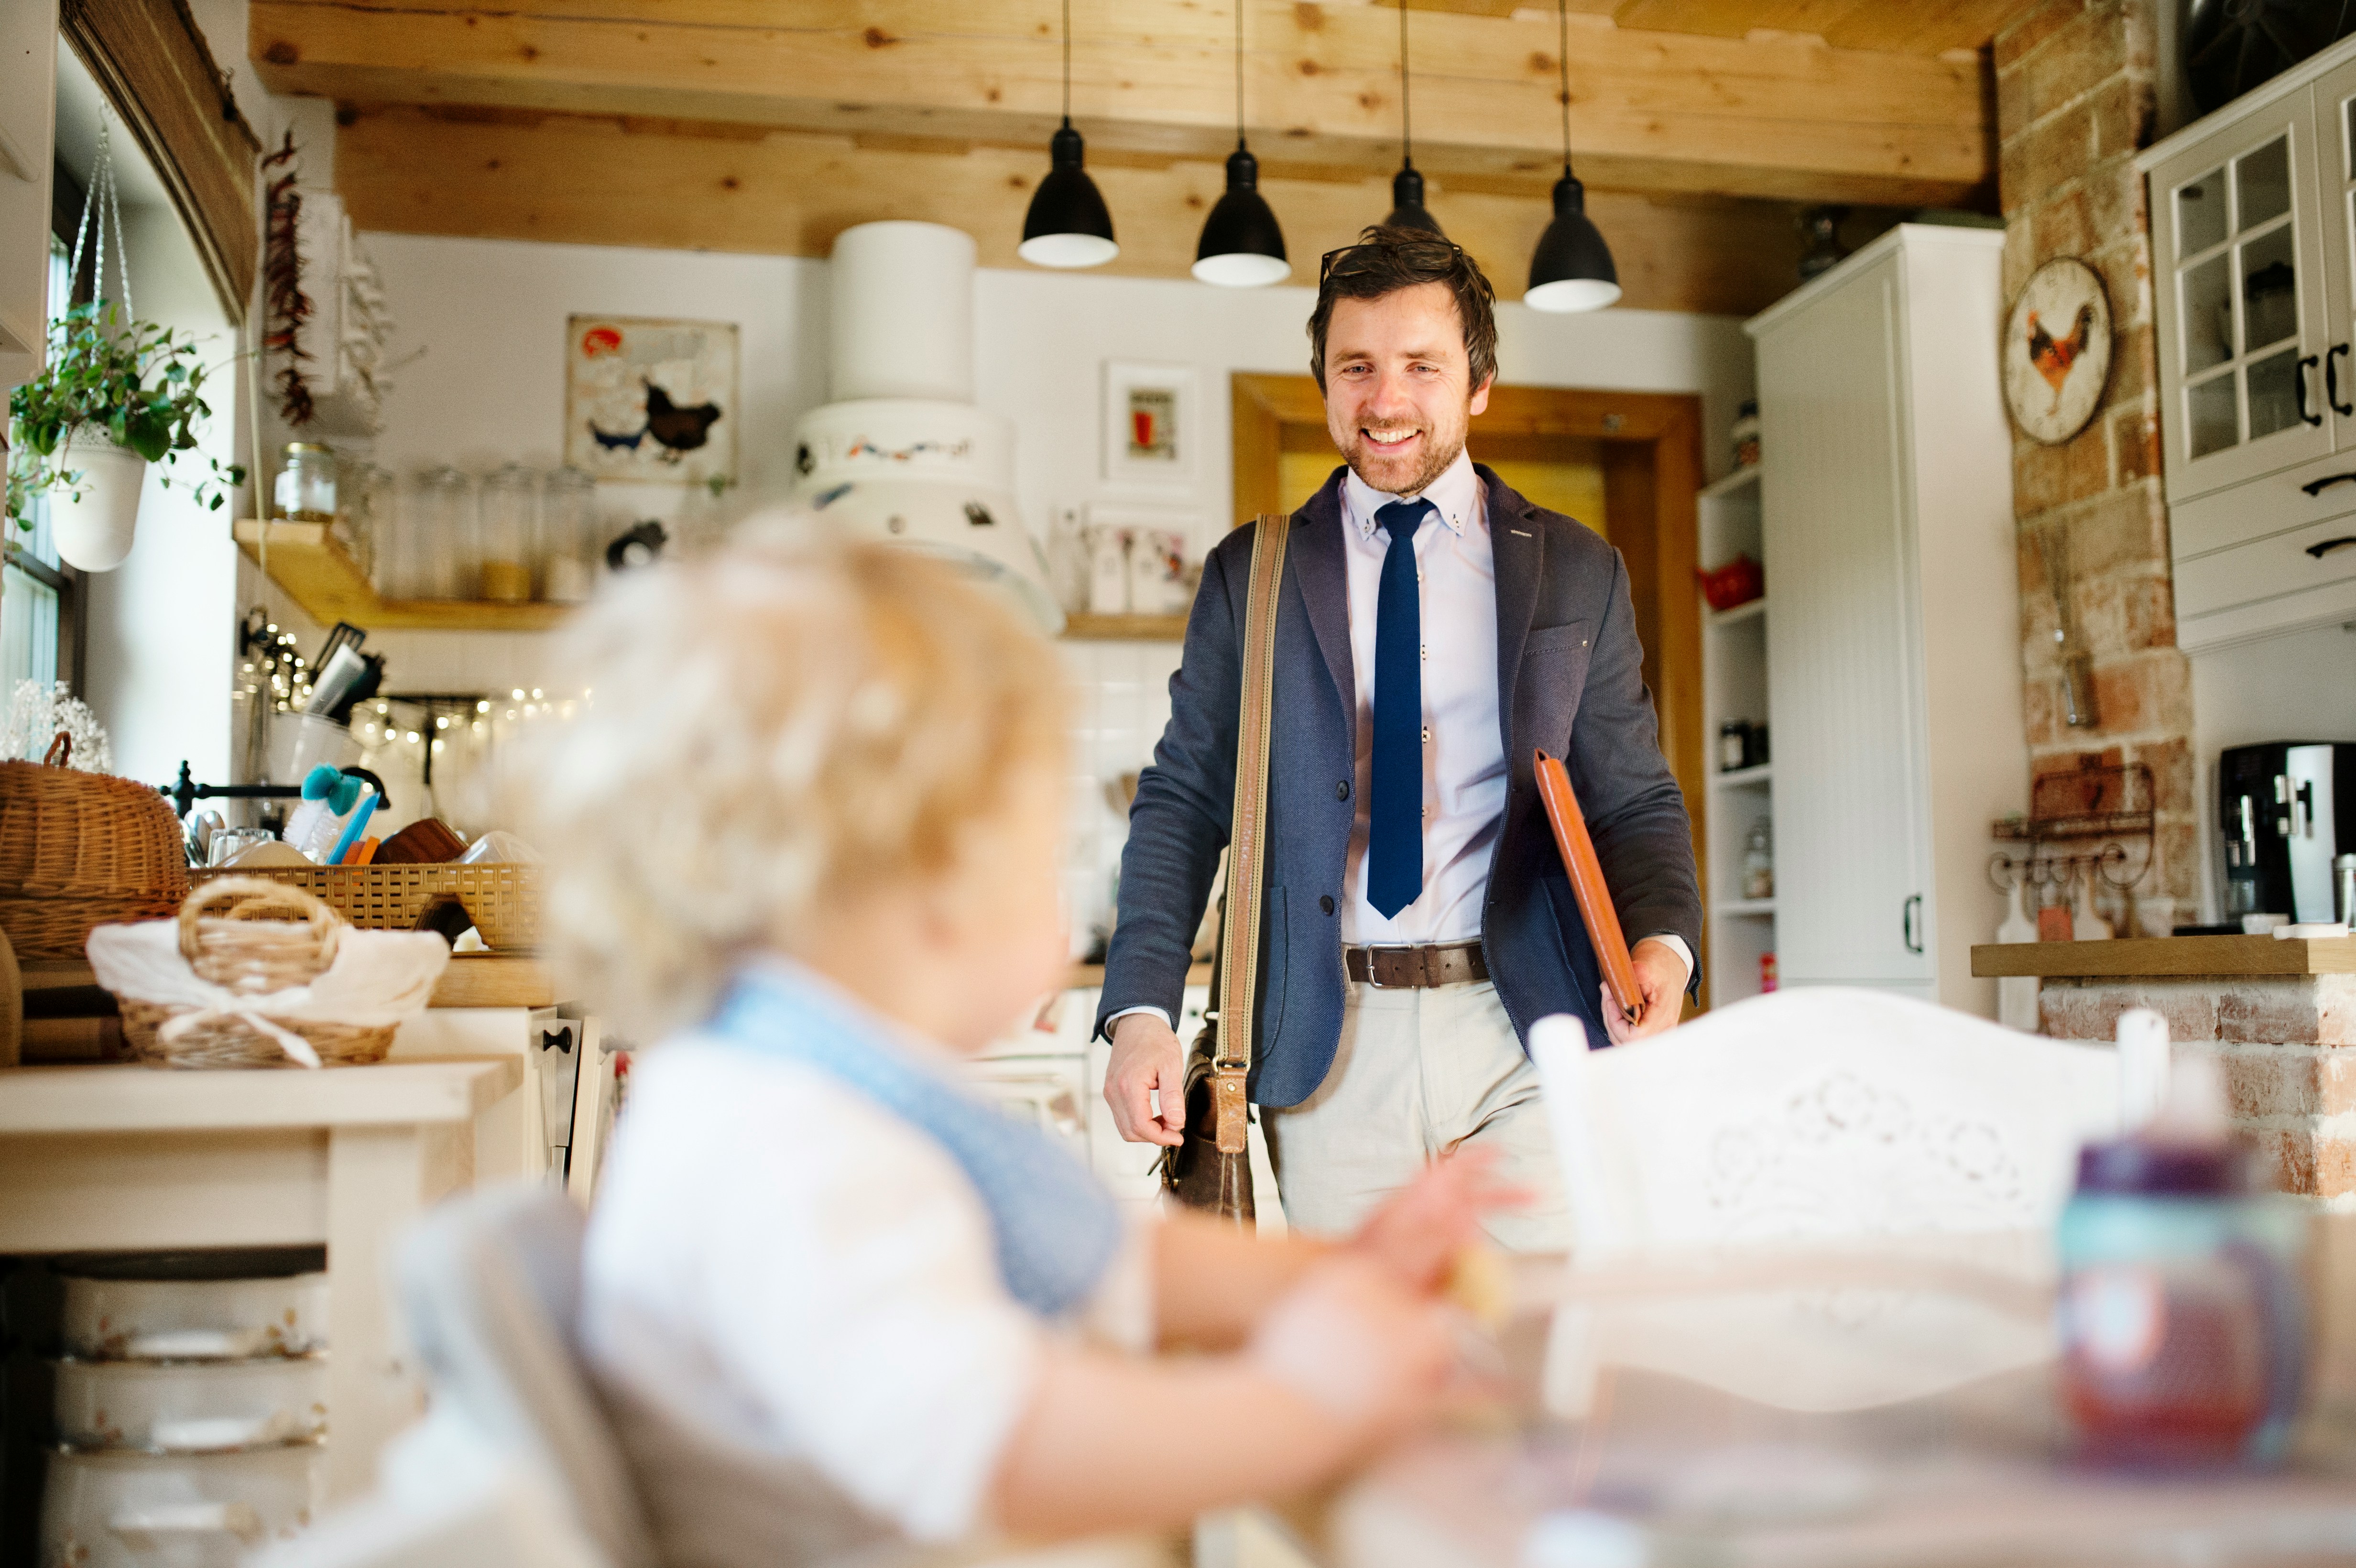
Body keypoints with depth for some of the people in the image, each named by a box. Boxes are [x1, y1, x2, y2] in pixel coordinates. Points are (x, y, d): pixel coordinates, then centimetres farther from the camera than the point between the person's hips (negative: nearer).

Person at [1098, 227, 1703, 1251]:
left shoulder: (1577, 573, 10)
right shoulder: (1250, 574, 9)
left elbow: (1636, 801, 10)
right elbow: (1183, 802, 6)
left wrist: (1662, 941, -11)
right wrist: (1141, 1012, -7)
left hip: (1525, 1035, 0)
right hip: (1329, 1046, 0)